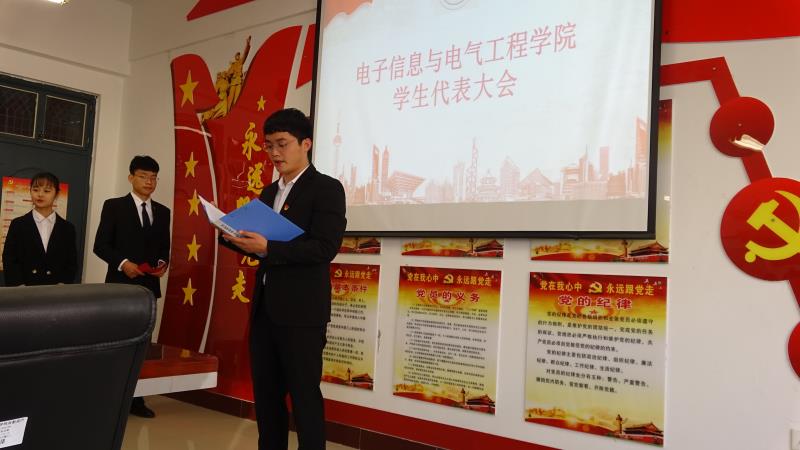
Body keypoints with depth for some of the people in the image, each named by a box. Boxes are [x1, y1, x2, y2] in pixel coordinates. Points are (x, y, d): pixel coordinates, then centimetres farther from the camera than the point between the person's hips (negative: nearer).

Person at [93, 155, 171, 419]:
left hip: (149, 285, 4)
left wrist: (163, 263, -6)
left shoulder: (163, 212, 12)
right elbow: (100, 245, -4)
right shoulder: (114, 206, 0)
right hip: (120, 284, -4)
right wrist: (122, 263, -18)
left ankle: (135, 399, 13)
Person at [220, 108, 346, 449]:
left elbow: (324, 249, -19)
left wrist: (267, 248, -26)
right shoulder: (269, 193, 16)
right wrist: (235, 237, -2)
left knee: (304, 394, 1)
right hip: (264, 307, 8)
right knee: (265, 393, 15)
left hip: (301, 311, -8)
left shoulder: (326, 188, -7)